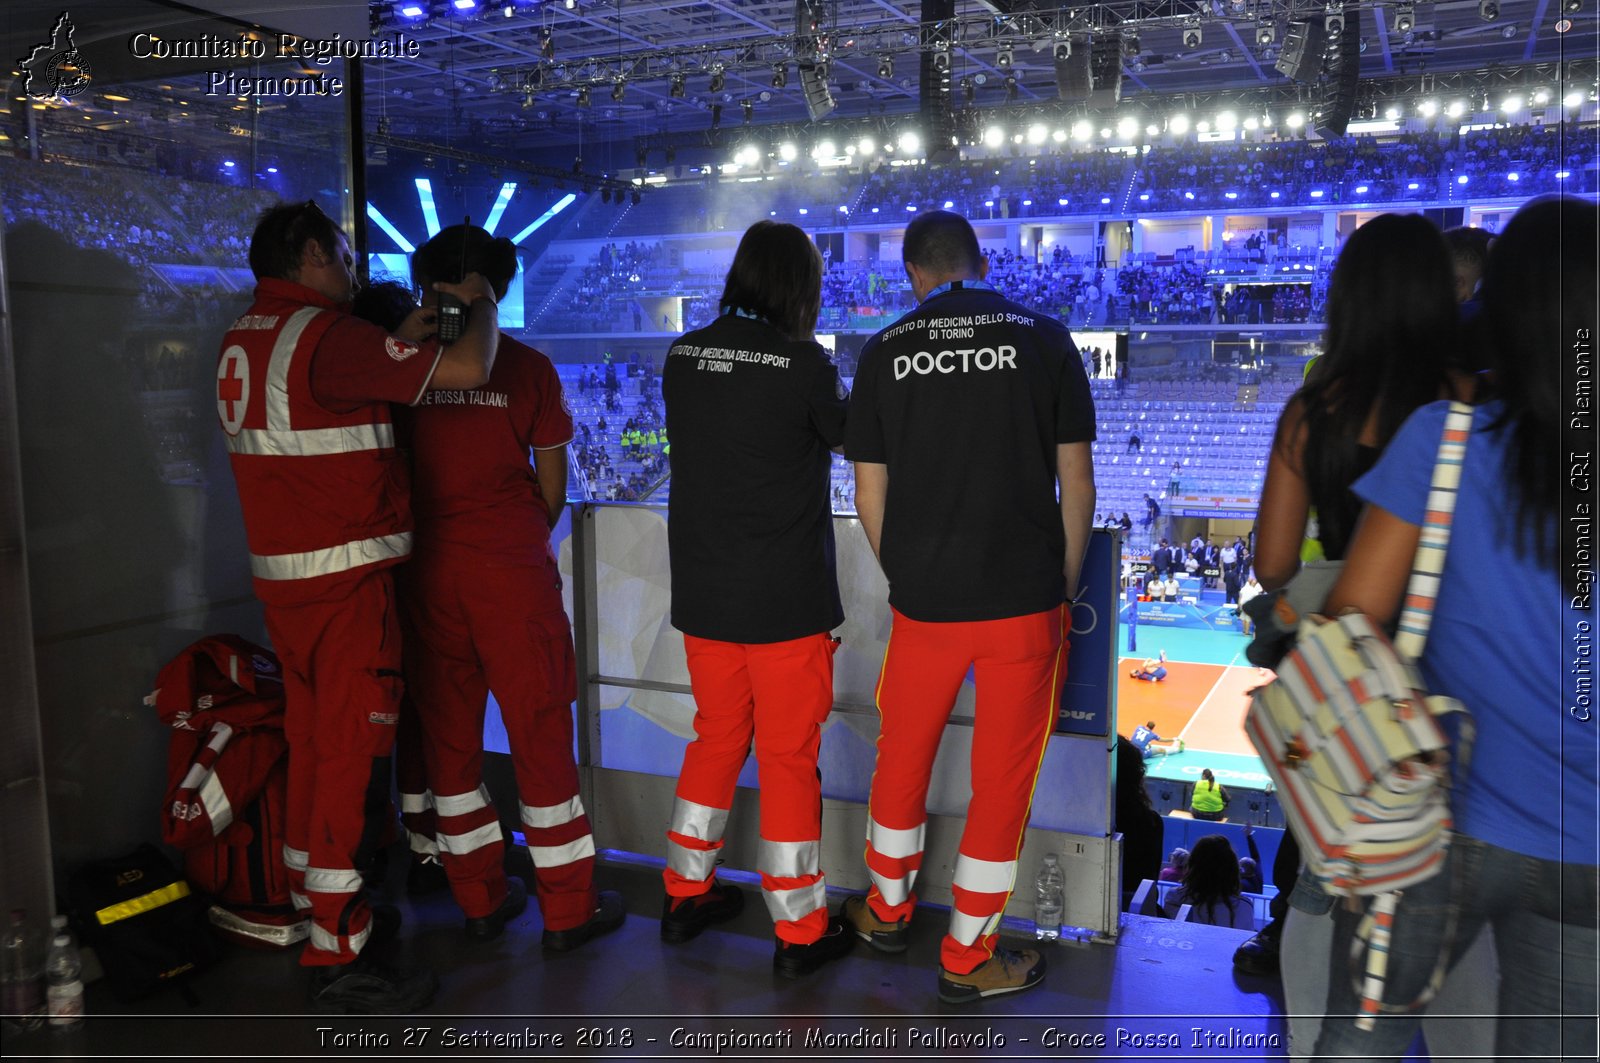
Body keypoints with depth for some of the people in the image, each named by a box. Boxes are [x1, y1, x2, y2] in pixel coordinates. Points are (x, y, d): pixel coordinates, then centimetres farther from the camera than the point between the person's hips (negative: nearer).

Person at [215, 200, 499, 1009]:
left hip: (282, 574, 9)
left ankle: (317, 905, 32)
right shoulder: (324, 334, -16)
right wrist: (481, 304, 2)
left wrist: (405, 339, 18)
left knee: (312, 745, 18)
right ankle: (338, 957, 5)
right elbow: (467, 370, -17)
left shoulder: (243, 340, 12)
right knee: (350, 753, -3)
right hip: (344, 579, -9)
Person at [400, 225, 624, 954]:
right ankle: (567, 909, 14)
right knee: (540, 733, 5)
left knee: (447, 731, 13)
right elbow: (553, 489, 1)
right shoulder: (526, 367, -4)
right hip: (511, 570, -2)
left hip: (427, 570, 3)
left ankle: (479, 900, 23)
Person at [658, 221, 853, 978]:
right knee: (788, 758, 5)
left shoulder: (683, 357, 2)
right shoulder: (803, 364, -14)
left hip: (701, 593, 5)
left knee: (716, 738, 20)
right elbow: (847, 436, 3)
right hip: (786, 597, -5)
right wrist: (828, 383, 21)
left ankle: (687, 894, 31)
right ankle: (799, 931, 17)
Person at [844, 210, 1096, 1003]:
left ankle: (888, 909, 41)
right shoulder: (1043, 339, -1)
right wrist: (1066, 586, 9)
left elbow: (869, 494, 3)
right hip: (1024, 599, -1)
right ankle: (967, 959, 23)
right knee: (1002, 778, 11)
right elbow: (1076, 479, -2)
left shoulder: (884, 352, 2)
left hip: (923, 602, 2)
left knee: (902, 755, 21)